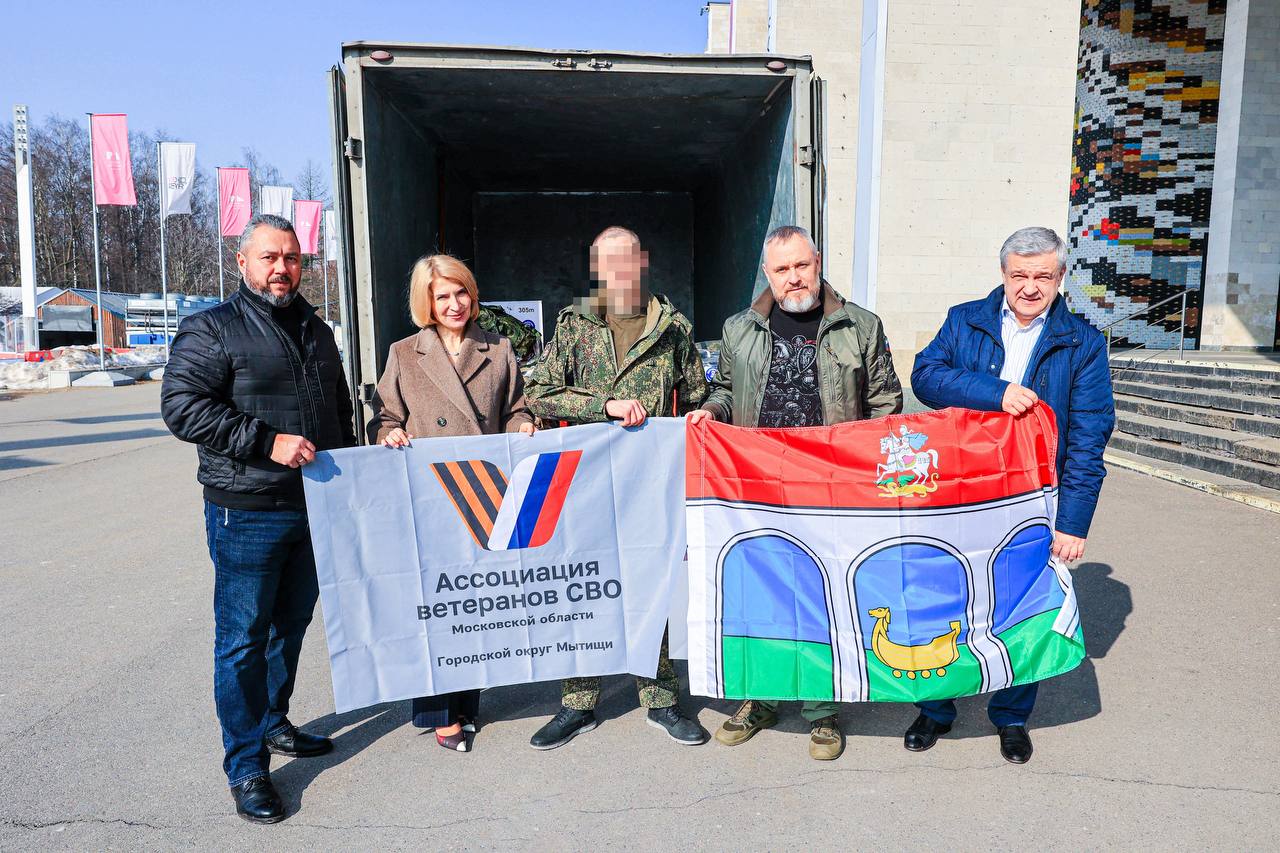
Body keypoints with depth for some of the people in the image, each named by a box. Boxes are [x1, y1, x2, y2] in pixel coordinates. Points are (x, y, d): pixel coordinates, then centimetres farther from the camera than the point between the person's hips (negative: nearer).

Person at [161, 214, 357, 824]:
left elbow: (341, 408, 23)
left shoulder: (317, 331, 15)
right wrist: (268, 442, -23)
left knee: (292, 625, 18)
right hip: (247, 514, -6)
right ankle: (246, 766, 14)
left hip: (314, 507, 7)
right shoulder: (212, 329, -6)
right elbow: (181, 406, -16)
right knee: (243, 638, 1)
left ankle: (273, 723, 37)